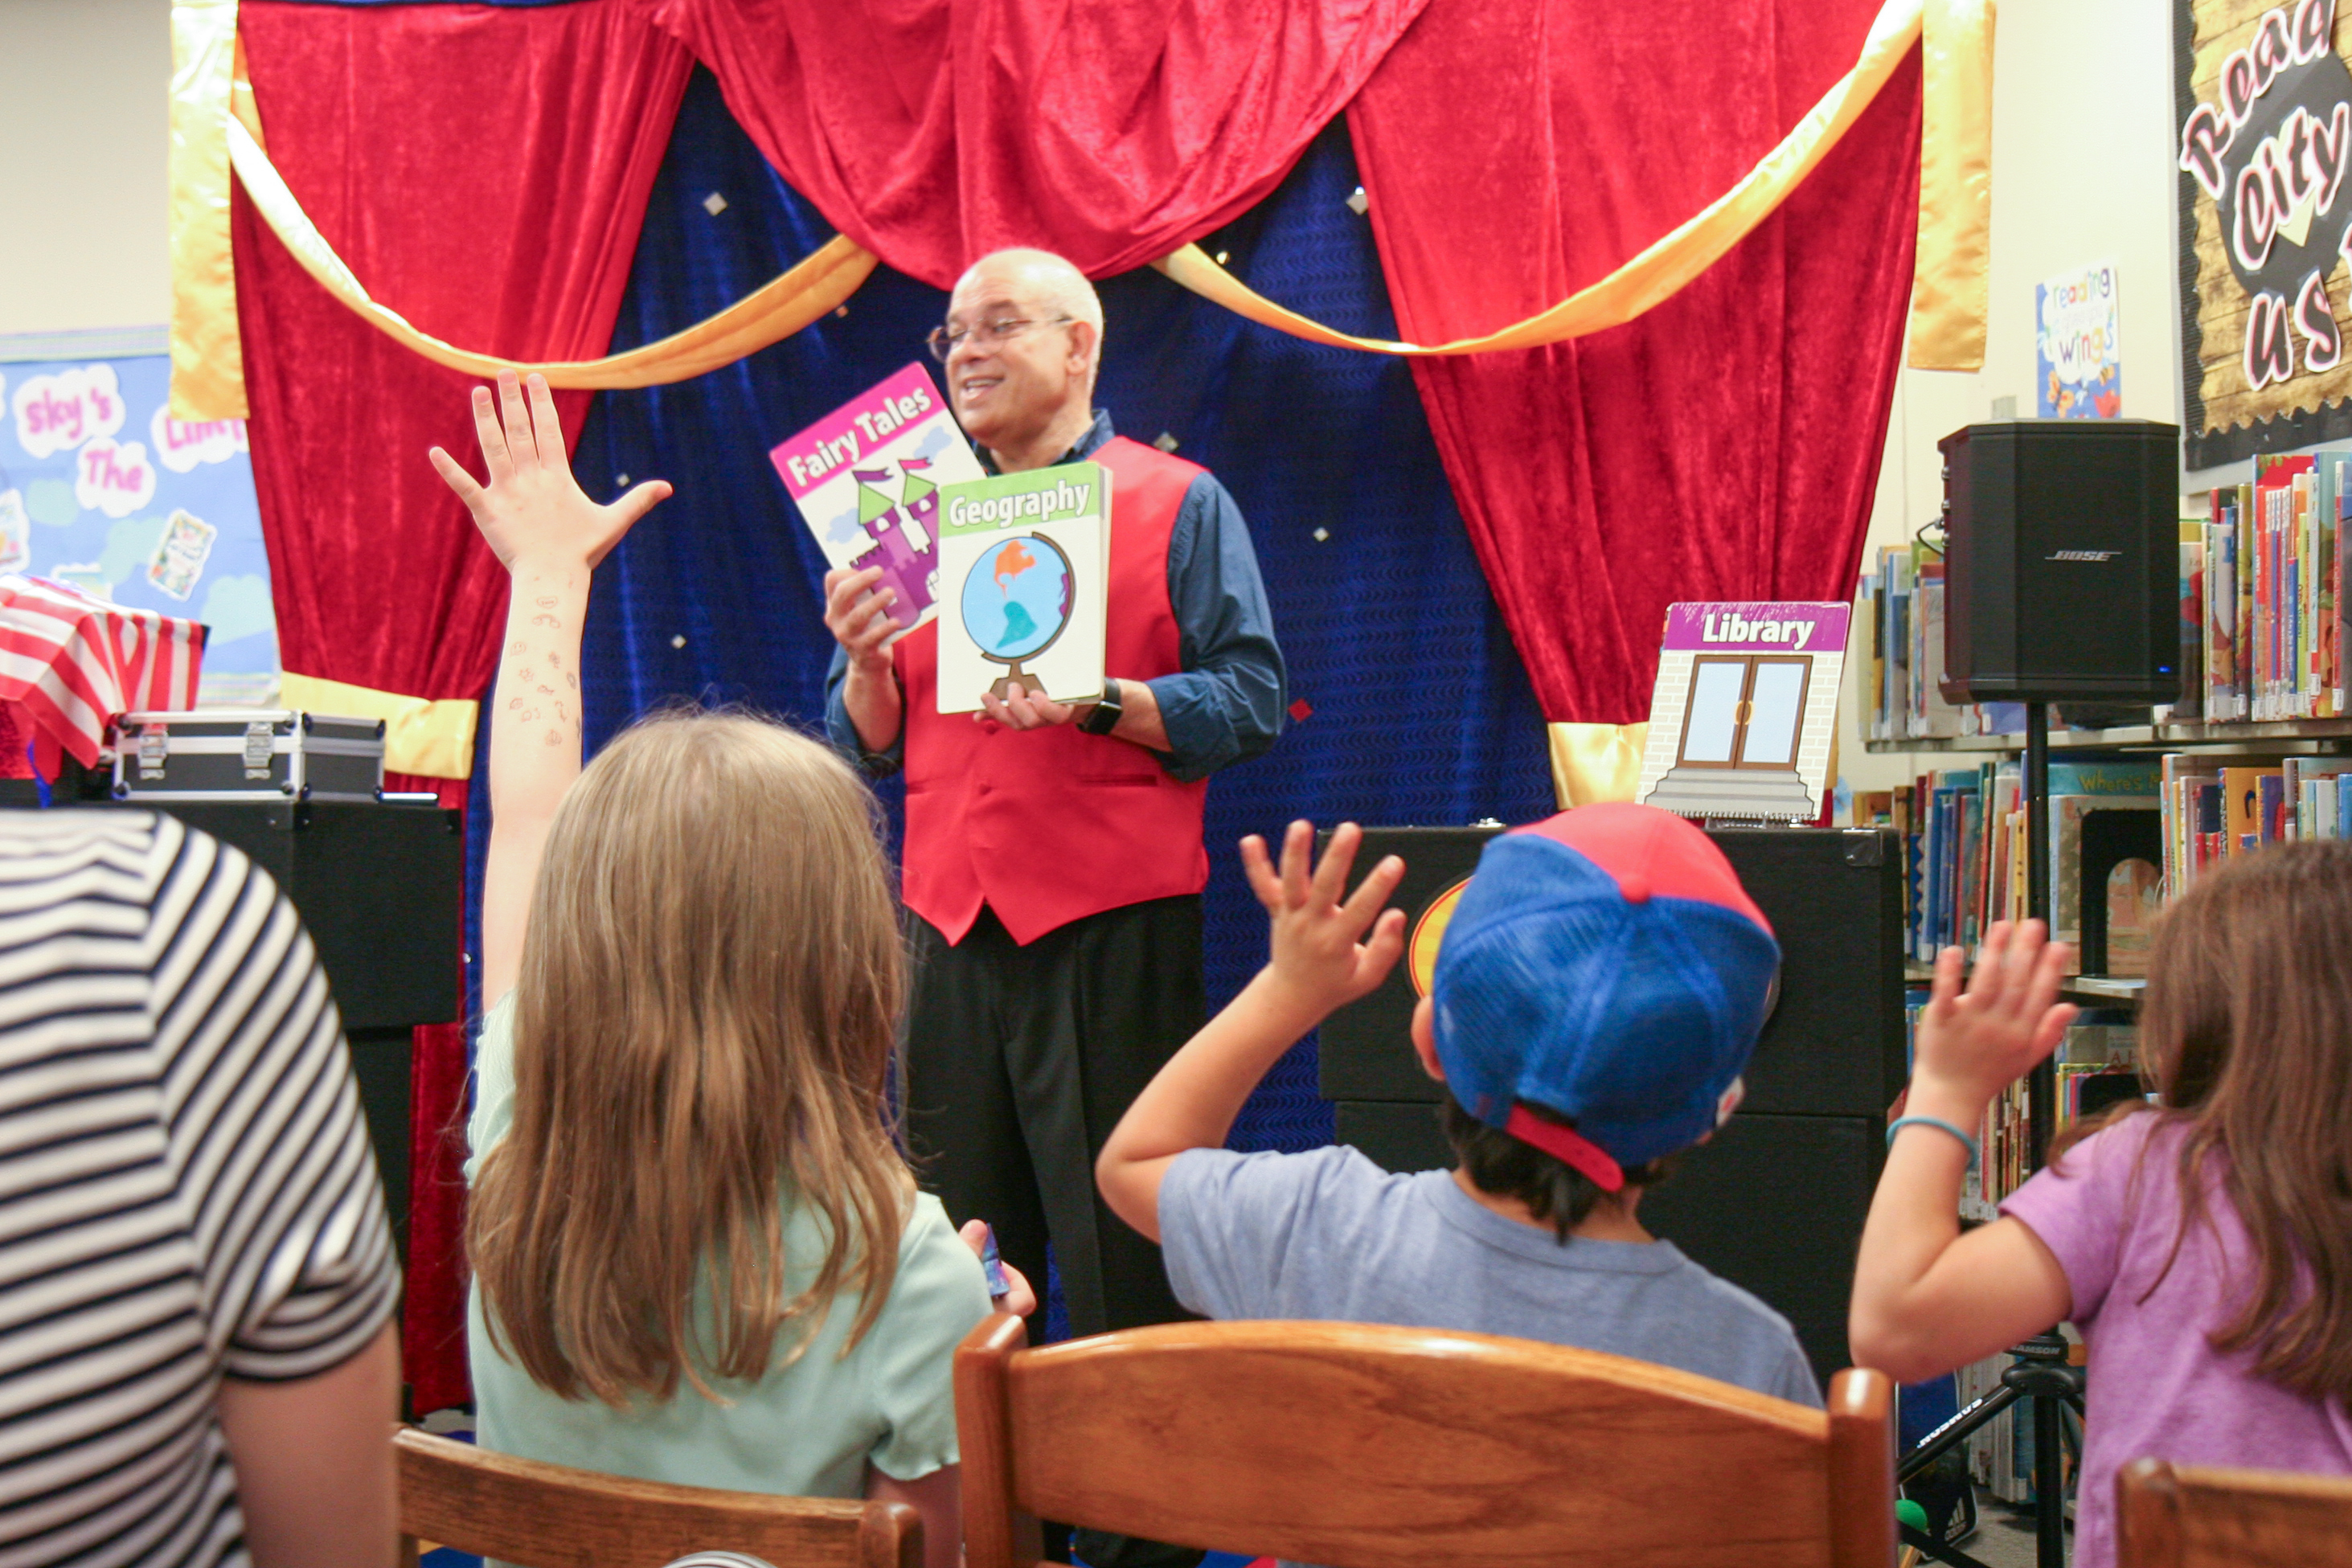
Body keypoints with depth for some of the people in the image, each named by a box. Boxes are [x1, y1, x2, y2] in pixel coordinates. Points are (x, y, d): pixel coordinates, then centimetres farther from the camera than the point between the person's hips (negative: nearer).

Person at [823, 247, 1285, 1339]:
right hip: (948, 930, 5)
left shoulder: (1177, 502, 5)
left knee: (1124, 1259, -1)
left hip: (1110, 931, -4)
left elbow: (1251, 701, -5)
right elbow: (867, 748, 17)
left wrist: (1095, 701, -18)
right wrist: (864, 665, -4)